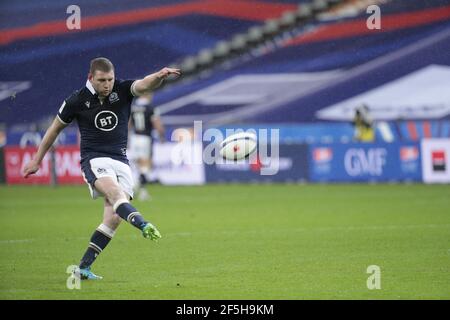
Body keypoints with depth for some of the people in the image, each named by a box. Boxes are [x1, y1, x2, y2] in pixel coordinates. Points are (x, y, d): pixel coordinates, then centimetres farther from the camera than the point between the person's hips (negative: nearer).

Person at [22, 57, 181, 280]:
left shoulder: (122, 90, 1)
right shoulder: (77, 100, -2)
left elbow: (145, 85, -19)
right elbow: (55, 128, 11)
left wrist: (159, 76, -43)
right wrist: (37, 160, 16)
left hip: (120, 160, 3)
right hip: (94, 159, -3)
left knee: (114, 218, -9)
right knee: (115, 193, -33)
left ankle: (83, 268, -2)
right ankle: (143, 226, -61)